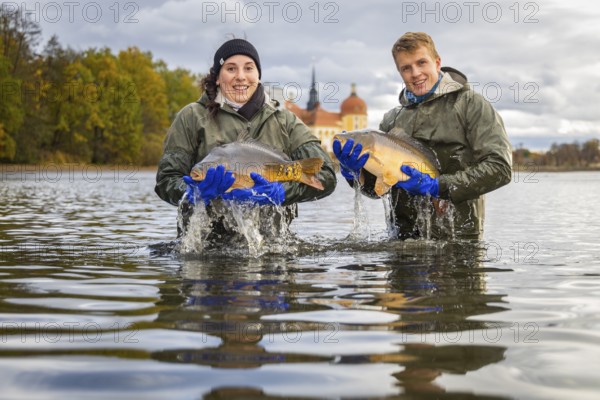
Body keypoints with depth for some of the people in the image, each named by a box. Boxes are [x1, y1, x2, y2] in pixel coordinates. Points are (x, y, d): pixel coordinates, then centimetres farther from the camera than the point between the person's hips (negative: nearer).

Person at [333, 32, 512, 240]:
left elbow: (500, 167, -8)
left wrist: (438, 186, -14)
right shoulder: (393, 119, 18)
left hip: (455, 238, -4)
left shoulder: (470, 104, 3)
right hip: (404, 234, 4)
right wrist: (354, 173, -5)